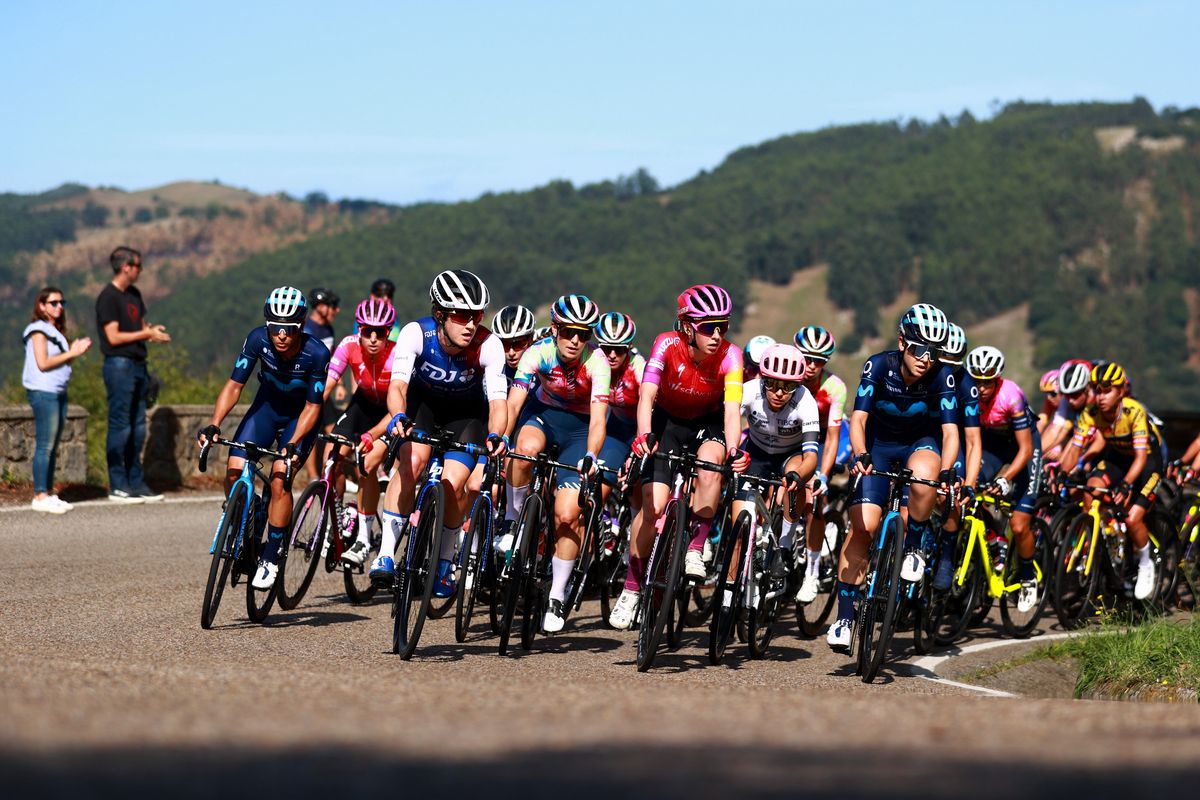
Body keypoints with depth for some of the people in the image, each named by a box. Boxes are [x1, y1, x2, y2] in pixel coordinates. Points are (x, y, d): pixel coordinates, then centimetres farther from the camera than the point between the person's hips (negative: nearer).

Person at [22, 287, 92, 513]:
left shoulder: (56, 331, 20)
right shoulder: (38, 330, -7)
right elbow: (43, 363, -16)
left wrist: (75, 351, 4)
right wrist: (71, 354, -11)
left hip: (58, 392, 9)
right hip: (43, 392, -9)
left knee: (53, 447, 9)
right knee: (45, 446, -11)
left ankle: (48, 493, 12)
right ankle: (40, 496, -11)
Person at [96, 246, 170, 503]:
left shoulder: (134, 294, 15)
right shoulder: (108, 297, -11)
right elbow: (114, 337, -15)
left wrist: (153, 333, 0)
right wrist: (147, 334, -13)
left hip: (137, 365, 9)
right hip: (119, 365, -9)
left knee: (137, 427, 11)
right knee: (120, 427, -6)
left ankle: (136, 483, 16)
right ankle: (117, 487, -3)